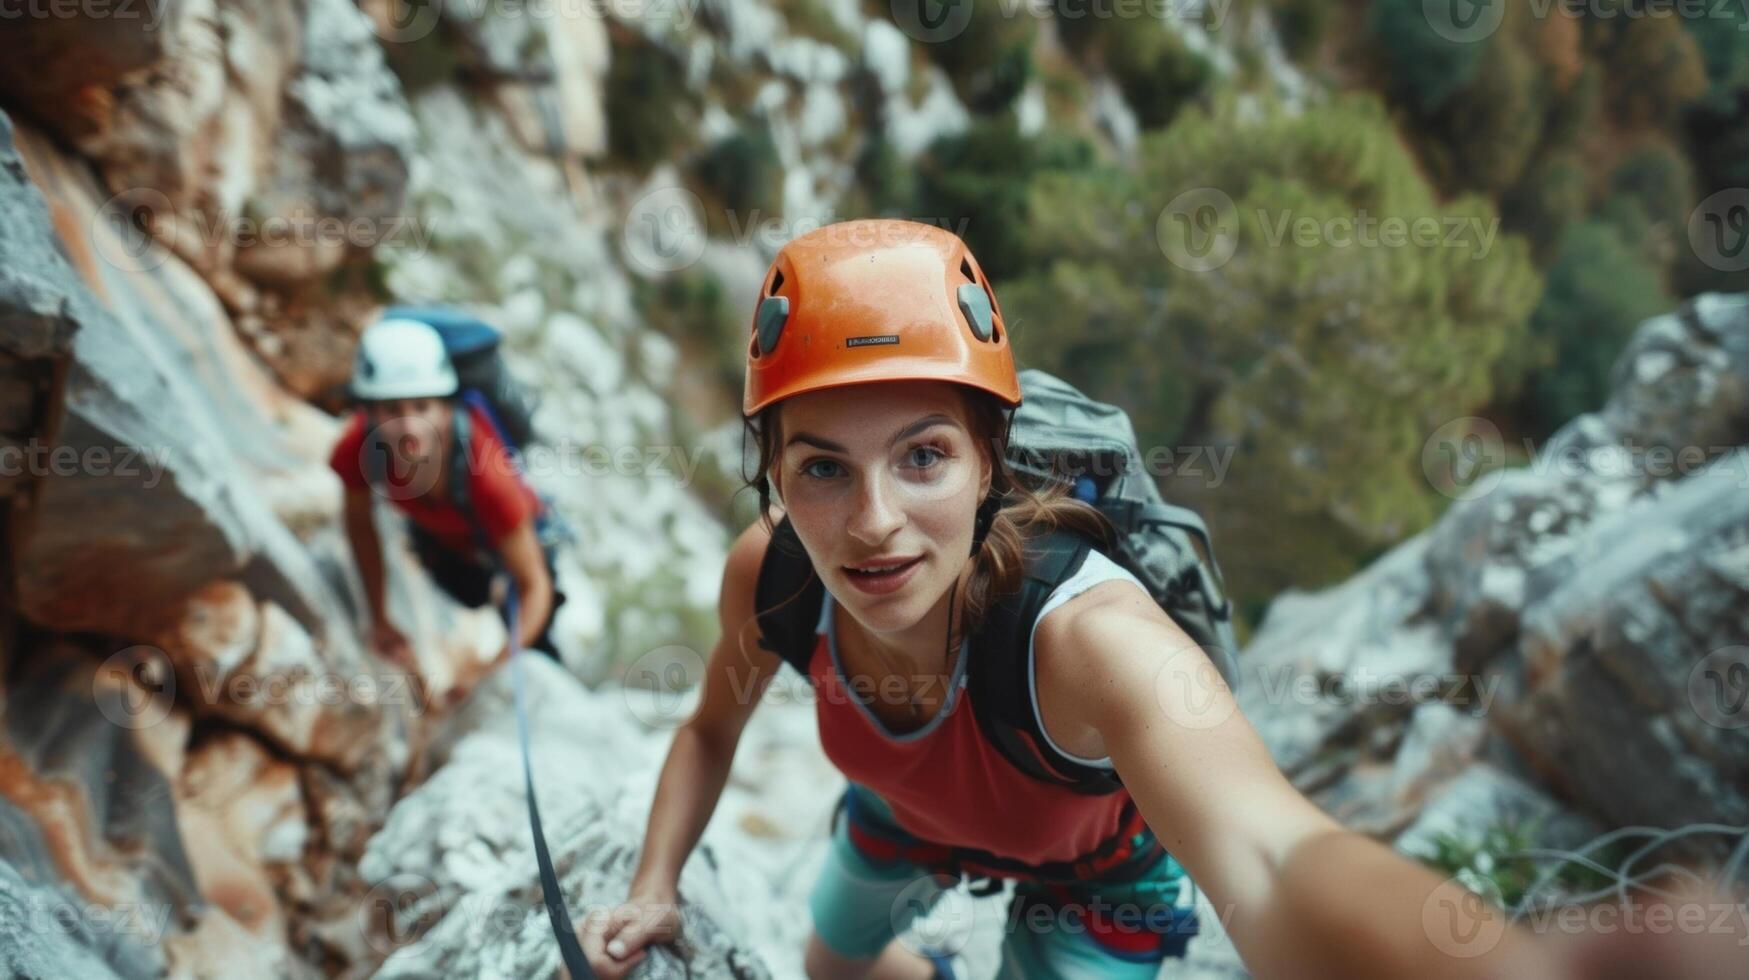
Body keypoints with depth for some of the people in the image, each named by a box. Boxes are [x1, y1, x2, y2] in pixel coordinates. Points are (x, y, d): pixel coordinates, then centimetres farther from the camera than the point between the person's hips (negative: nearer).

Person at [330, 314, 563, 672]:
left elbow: (534, 585, -34)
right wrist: (380, 620, -9)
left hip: (516, 537, -3)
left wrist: (498, 664, -48)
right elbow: (360, 524, -12)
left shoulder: (489, 477, -47)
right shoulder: (355, 451, -37)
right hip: (438, 540, 3)